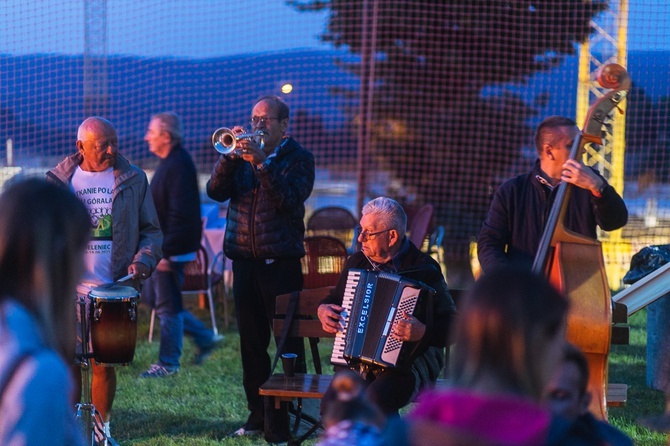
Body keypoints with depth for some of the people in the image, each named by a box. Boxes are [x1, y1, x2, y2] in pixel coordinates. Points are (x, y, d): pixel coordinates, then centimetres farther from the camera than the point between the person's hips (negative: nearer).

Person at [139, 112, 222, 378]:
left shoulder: (179, 166, -20)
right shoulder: (170, 162, 13)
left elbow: (179, 214, -25)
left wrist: (167, 253, -25)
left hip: (173, 249, -11)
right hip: (164, 248, 11)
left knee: (167, 306, -2)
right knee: (151, 296, 17)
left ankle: (168, 364, 9)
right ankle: (204, 337, 23)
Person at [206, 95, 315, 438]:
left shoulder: (298, 158, 0)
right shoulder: (242, 155, 12)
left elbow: (290, 198, -16)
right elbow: (216, 191, 0)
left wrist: (261, 162, -22)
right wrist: (230, 156, -13)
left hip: (281, 261, -5)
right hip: (244, 260, 5)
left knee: (289, 340, -2)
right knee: (252, 342, 9)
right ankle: (258, 414, 17)